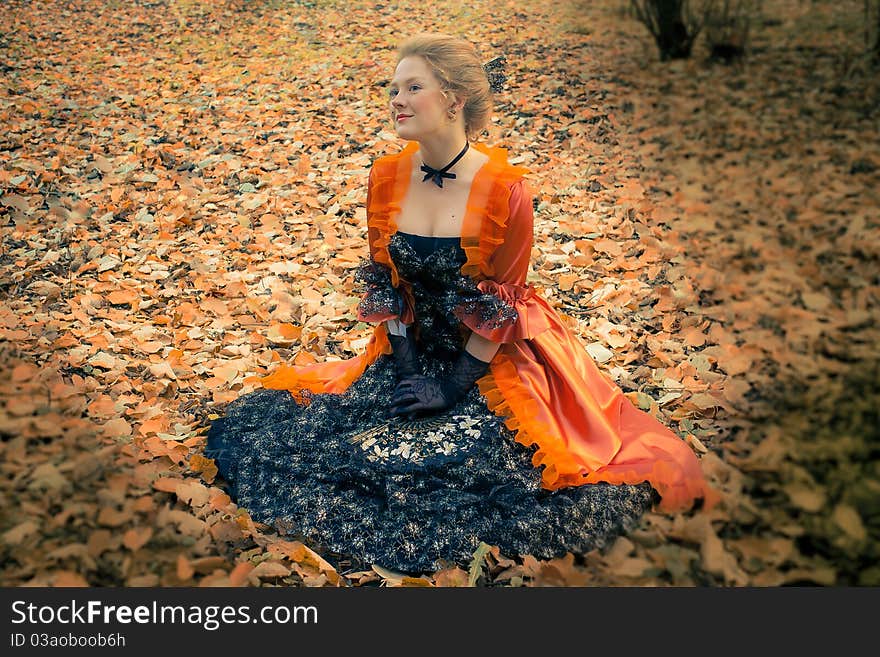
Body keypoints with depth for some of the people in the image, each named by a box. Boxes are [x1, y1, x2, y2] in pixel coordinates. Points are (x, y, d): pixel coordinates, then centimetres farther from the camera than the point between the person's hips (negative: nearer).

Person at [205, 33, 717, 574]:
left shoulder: (505, 189, -18)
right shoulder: (387, 178, -4)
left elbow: (502, 303, -14)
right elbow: (383, 283, 1)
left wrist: (454, 384, -15)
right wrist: (407, 364, -7)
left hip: (492, 357, -4)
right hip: (413, 348, 5)